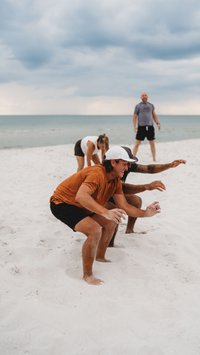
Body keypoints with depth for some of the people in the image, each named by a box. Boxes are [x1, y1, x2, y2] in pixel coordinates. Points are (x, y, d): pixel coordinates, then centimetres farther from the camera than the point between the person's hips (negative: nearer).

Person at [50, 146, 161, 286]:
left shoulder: (116, 181, -1)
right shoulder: (97, 174, -31)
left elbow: (124, 207, -2)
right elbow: (80, 196, -47)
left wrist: (145, 213, -17)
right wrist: (106, 212, -55)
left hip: (79, 205, 9)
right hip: (62, 203, -9)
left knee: (110, 223, 13)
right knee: (95, 231, -26)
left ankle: (100, 257, 31)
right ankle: (87, 275, -10)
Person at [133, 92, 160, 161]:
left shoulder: (151, 105, 14)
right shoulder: (138, 106, 4)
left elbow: (154, 115, 18)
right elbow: (134, 117, 2)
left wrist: (158, 123, 4)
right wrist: (134, 127, -7)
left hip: (150, 126, 3)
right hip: (141, 127, -3)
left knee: (152, 143, 6)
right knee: (137, 143, -3)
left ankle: (154, 159, 14)